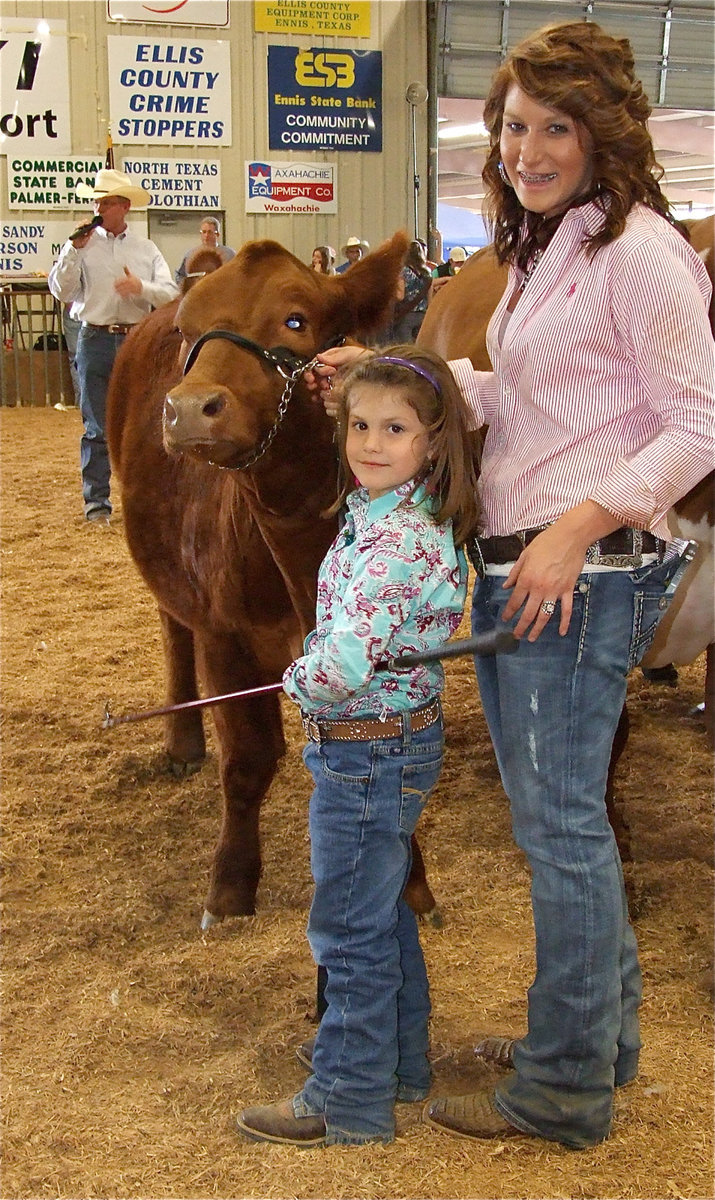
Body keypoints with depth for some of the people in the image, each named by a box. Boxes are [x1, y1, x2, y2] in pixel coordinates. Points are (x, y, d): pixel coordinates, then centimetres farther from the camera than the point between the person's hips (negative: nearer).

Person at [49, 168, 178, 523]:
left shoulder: (146, 250, 9)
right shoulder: (81, 245, 3)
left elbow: (170, 294, 2)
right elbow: (60, 290, -6)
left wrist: (141, 288, -16)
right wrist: (74, 250, -14)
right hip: (95, 340, -2)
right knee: (97, 428, 1)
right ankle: (96, 502, 6)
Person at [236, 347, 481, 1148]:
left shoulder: (393, 541, -27)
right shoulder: (381, 514, 3)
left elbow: (341, 667, -34)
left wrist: (298, 682, -13)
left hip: (367, 753, -10)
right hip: (397, 743, 10)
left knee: (350, 932, 5)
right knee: (382, 917, 23)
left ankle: (349, 1104, 20)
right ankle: (401, 1066, 39)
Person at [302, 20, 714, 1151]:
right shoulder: (545, 249, 15)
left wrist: (580, 525, -24)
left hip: (580, 576, -10)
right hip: (509, 567, 10)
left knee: (558, 823, 0)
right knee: (558, 813, 18)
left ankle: (566, 1087, 16)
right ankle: (603, 1027, 35)